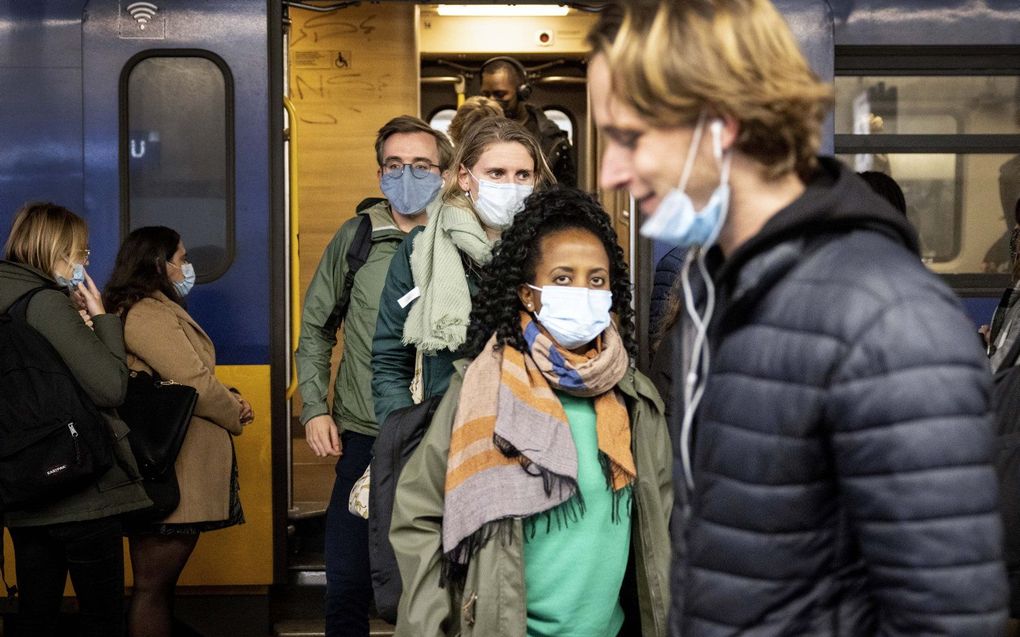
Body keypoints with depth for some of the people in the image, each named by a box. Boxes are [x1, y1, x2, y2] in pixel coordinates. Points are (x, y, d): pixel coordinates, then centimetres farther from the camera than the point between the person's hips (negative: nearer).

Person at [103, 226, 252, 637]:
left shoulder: (161, 310, 19)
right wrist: (235, 415, -1)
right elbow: (195, 383, -18)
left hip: (173, 472, 10)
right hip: (169, 475, -10)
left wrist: (228, 401, 5)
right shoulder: (147, 315, -14)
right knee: (153, 584, -5)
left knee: (158, 583, 12)